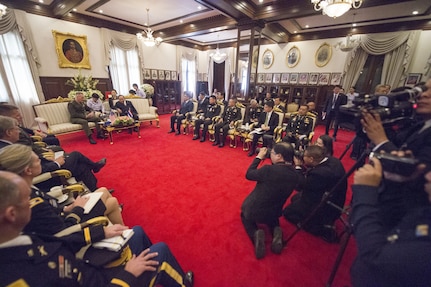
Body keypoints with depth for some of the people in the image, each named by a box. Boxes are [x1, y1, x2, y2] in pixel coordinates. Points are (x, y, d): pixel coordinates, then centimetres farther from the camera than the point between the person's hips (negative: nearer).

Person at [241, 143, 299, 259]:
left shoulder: (268, 169, -31)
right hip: (274, 213, 5)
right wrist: (274, 164, -4)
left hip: (254, 211, -5)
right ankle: (276, 232, 9)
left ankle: (255, 234, -1)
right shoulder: (295, 175, -11)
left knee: (245, 215, 30)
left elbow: (248, 175, -15)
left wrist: (258, 157, -7)